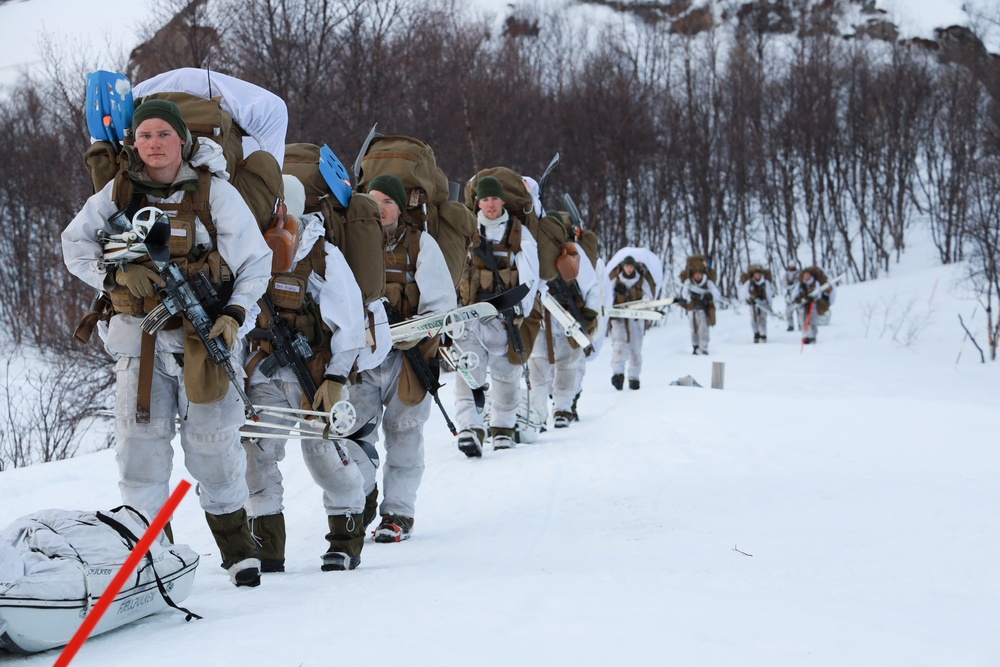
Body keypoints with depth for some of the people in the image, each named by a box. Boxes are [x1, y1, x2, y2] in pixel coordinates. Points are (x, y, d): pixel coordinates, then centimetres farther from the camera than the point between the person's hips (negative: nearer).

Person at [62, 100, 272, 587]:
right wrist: (115, 273, -8)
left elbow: (255, 262, 1)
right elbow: (75, 242, 10)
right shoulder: (119, 193, 4)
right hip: (138, 333, 2)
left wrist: (234, 314, -13)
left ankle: (237, 547, 15)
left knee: (212, 442, 0)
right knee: (140, 440, -3)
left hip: (201, 334, -2)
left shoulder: (214, 193, -3)